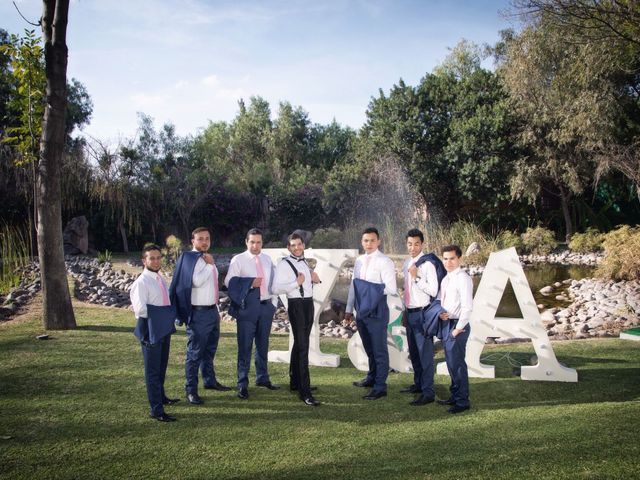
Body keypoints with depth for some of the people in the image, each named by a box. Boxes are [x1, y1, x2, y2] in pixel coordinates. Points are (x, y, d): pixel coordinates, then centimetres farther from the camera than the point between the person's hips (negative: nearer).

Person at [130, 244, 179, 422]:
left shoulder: (160, 279, 10)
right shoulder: (142, 282, -16)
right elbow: (140, 309, -22)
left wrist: (168, 316, 5)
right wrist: (157, 315, -13)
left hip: (164, 329, 8)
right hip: (150, 331, -8)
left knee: (162, 367, 22)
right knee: (153, 370, -2)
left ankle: (160, 397, 41)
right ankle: (156, 410, 4)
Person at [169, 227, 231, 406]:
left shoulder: (208, 259, 13)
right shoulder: (190, 258, -13)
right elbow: (196, 281, -30)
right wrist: (209, 264, -18)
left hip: (212, 310, 9)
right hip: (199, 313, -8)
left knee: (209, 350, 20)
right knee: (195, 352, -2)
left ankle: (210, 381, 35)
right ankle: (191, 390, 7)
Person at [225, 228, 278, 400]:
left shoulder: (267, 259, 12)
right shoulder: (238, 260, -3)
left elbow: (272, 281, 16)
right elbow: (229, 282, -11)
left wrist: (273, 302, 8)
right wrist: (250, 283, -19)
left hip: (266, 306, 5)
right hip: (247, 307, -5)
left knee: (263, 344, 15)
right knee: (245, 346, -2)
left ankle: (262, 378, 29)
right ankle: (243, 384, 6)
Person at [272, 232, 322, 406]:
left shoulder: (305, 262, 16)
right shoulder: (284, 264, -10)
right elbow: (276, 288, -20)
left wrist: (315, 279, 7)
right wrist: (296, 283, -25)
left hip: (309, 303, 9)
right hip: (296, 305, -9)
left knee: (299, 344, 18)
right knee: (302, 347, -12)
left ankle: (295, 382, 33)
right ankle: (305, 392, -11)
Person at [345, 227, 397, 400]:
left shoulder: (384, 262, -12)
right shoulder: (359, 261, 9)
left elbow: (391, 289, -17)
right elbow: (353, 285, 14)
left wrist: (370, 289, -15)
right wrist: (349, 309, 14)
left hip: (377, 312, -7)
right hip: (361, 311, 7)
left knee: (379, 350, 2)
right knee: (369, 348, 21)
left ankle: (380, 387, 12)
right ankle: (372, 378, 38)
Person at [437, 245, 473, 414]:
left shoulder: (463, 278, -14)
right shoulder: (446, 278, 12)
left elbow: (467, 306, -19)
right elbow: (440, 299, 21)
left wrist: (458, 329, -17)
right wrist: (440, 313, 0)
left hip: (457, 325, -9)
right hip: (446, 324, 9)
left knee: (457, 363, -2)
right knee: (450, 362, 17)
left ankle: (462, 401, 11)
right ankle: (454, 396, 30)